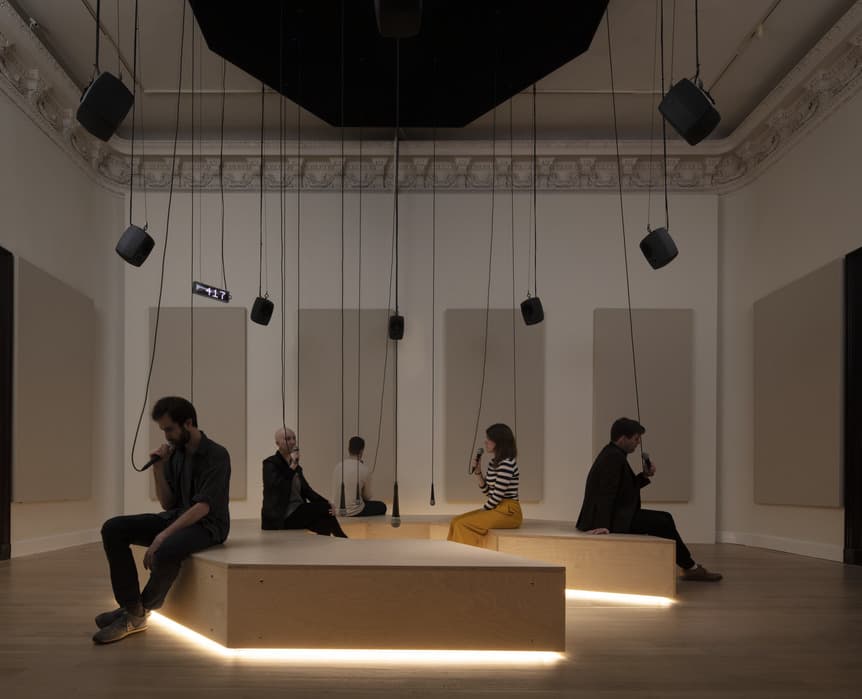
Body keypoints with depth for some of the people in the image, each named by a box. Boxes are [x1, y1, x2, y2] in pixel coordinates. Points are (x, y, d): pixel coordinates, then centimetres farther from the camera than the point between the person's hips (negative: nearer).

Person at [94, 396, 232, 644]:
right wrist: (158, 469, -7)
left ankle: (142, 609, -8)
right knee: (113, 529, -11)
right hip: (177, 517, 7)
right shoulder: (174, 453, 7)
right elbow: (168, 504, 9)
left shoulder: (216, 455, -13)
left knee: (166, 551, -38)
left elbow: (203, 507, -22)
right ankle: (132, 609, -15)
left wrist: (163, 535, -30)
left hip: (207, 525, -7)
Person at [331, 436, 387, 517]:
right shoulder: (364, 469, -13)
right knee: (382, 506, 18)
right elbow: (367, 497, 0)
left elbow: (333, 492, 11)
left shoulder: (338, 466, 0)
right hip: (354, 511, -6)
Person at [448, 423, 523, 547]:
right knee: (456, 521, -3)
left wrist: (483, 510, -7)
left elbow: (498, 495, -18)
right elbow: (487, 491, 16)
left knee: (463, 524, -19)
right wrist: (477, 472, 4)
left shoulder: (507, 464, -17)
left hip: (508, 512, -9)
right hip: (497, 508, 9)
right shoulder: (494, 463, 13)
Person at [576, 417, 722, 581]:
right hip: (612, 519, -10)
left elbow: (626, 488, 18)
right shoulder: (613, 457, -18)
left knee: (664, 519, 12)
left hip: (616, 514, 10)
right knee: (662, 522, -9)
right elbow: (606, 493, -27)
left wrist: (645, 476, 6)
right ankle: (691, 568, 6)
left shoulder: (613, 454, 13)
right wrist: (603, 525, -33)